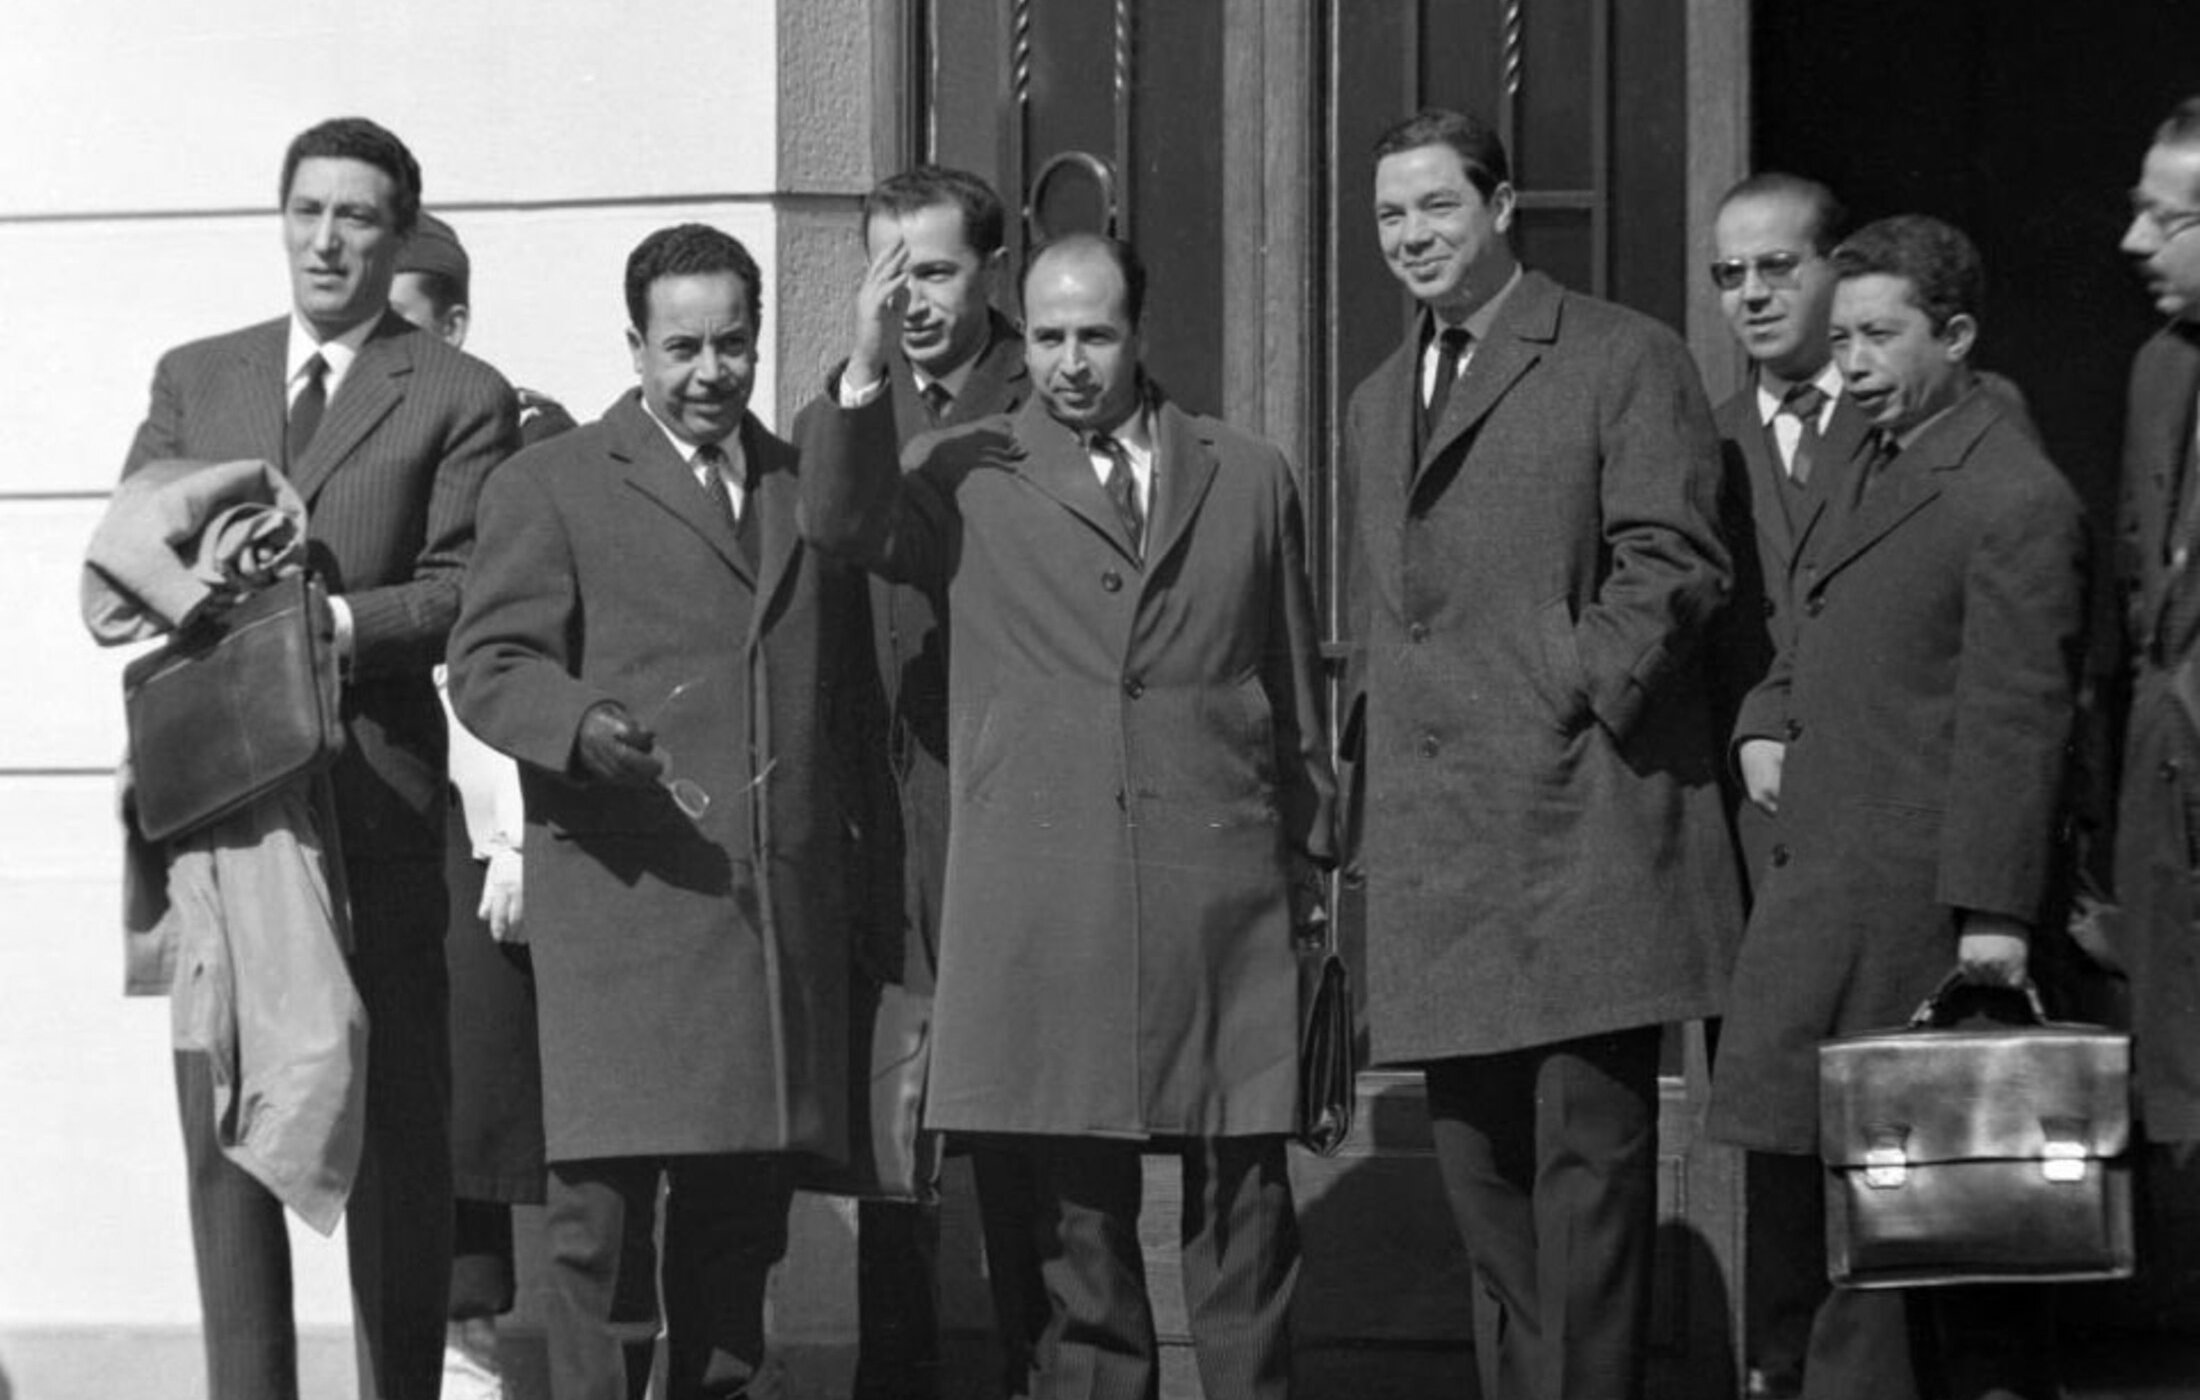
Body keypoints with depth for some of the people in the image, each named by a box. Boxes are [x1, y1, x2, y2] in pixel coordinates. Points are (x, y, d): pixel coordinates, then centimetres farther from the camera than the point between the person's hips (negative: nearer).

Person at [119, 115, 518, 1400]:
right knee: (225, 1119, 1)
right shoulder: (194, 380, 17)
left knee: (397, 1123, 1)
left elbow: (464, 595, -5)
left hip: (374, 790, -3)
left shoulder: (459, 399, 5)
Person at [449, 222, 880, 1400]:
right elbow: (489, 664, -2)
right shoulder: (550, 486, 6)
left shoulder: (811, 487, 20)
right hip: (623, 896, -4)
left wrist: (856, 843, 11)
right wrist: (583, 728, -22)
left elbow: (851, 686, 23)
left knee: (743, 1207, 6)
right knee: (600, 1196, -9)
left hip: (784, 906, 4)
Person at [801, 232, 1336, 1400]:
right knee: (1074, 1214, 3)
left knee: (1241, 1199, 1)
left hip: (1222, 899, 1)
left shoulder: (1249, 480, 14)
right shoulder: (971, 476, 7)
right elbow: (841, 522, -12)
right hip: (1043, 901, -1)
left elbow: (1295, 688, 17)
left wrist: (1309, 857, 17)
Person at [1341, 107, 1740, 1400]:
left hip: (1581, 819, -7)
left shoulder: (1626, 359, -1)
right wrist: (1371, 779, 12)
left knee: (1590, 1148, -6)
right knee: (1479, 1165, 9)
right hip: (1436, 845, 7)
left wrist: (1579, 697, -15)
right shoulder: (1377, 403, 21)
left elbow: (1674, 564, -8)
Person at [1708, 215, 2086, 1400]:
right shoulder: (1878, 466, 16)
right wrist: (1767, 721, 8)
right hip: (1824, 866, 9)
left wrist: (1995, 910, -18)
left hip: (1914, 887, -9)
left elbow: (2016, 718, -16)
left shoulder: (2017, 501, -13)